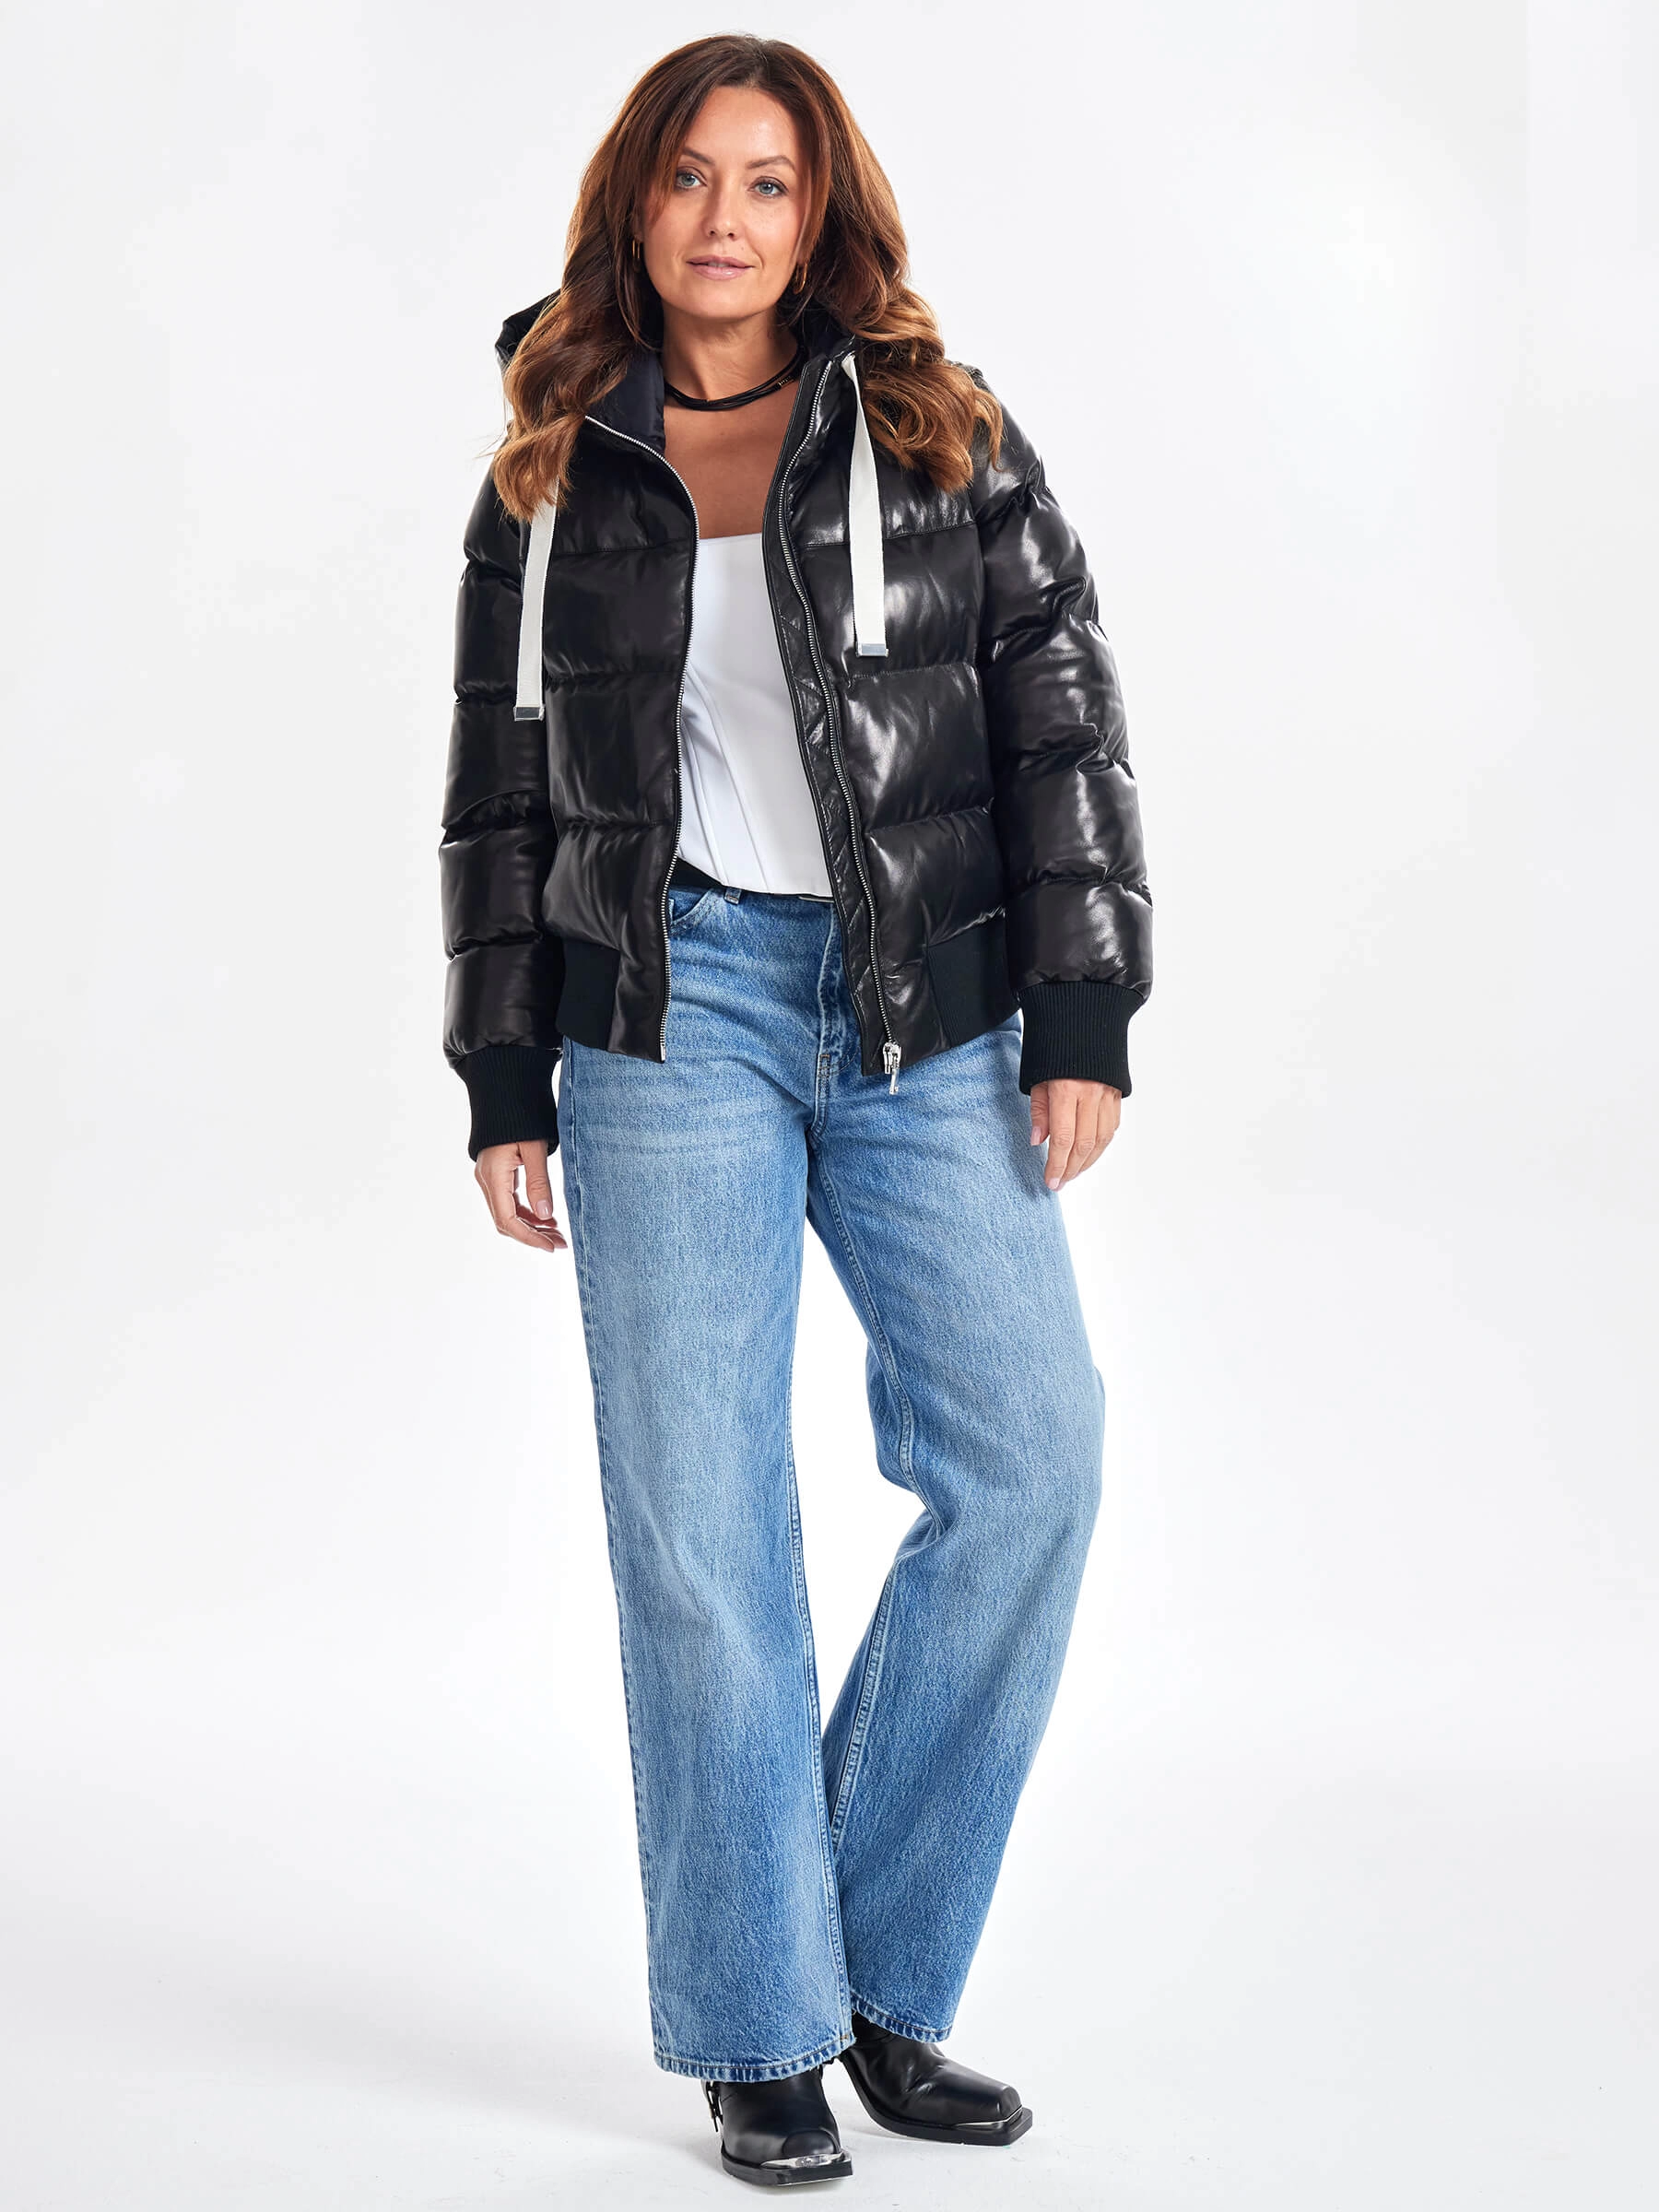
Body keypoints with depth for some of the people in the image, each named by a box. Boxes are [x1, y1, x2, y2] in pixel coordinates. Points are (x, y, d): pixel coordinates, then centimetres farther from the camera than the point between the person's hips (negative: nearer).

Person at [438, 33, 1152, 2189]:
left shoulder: (945, 433, 7)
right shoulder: (549, 479, 10)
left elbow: (1064, 730, 3)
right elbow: (501, 795, 11)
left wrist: (1081, 1020, -5)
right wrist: (504, 1088, 6)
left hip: (931, 1018, 1)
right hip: (674, 1007, 0)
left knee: (1032, 1461, -8)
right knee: (701, 1521, -2)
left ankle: (884, 1982, 11)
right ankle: (762, 2037, 12)